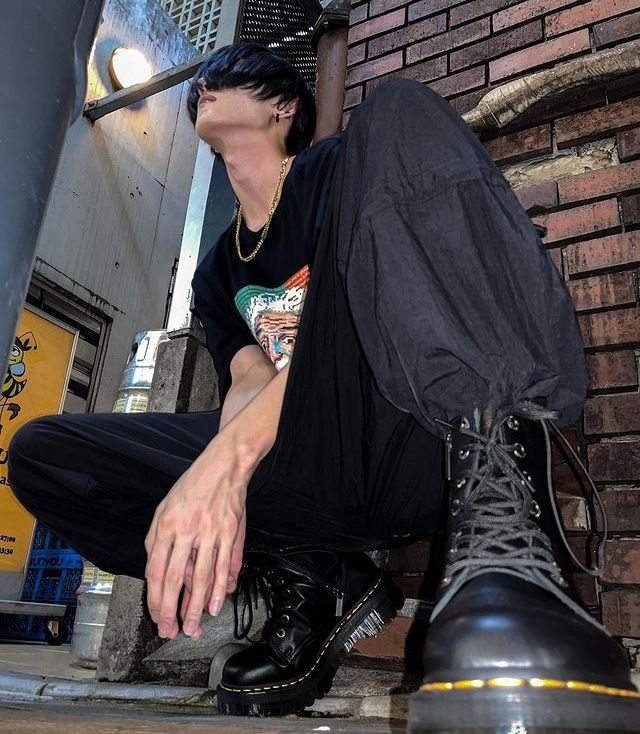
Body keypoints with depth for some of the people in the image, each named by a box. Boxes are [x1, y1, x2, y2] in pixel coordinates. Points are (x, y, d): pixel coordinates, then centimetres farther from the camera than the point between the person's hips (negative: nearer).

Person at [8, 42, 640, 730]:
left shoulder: (341, 166, 8)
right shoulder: (215, 274, 23)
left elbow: (359, 319, -10)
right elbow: (249, 380, 5)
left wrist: (231, 452, -24)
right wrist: (224, 486, -19)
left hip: (409, 440, -5)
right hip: (318, 478, 5)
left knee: (397, 108, -20)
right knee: (40, 452, -3)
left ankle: (498, 523, -34)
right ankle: (314, 586, -6)